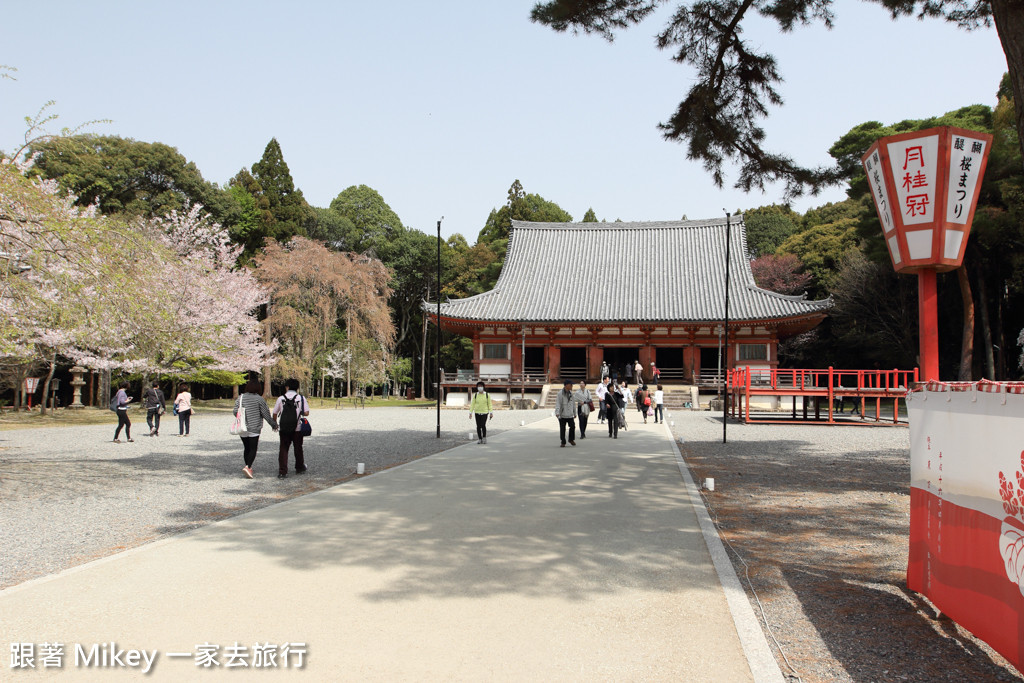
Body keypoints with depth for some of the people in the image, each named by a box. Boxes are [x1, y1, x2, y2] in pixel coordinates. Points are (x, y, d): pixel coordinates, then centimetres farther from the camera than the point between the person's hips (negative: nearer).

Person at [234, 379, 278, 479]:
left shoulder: (240, 398, 4)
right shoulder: (259, 399, -9)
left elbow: (235, 412, 4)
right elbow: (266, 414, -6)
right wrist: (274, 424, 5)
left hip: (242, 429, 4)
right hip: (254, 429, -4)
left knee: (246, 448, 16)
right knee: (253, 449, -2)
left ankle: (248, 467, 22)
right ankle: (248, 467, -19)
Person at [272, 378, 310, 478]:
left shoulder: (281, 398, 1)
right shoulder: (301, 398, -2)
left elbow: (274, 414, 5)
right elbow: (306, 413, -8)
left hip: (283, 428, 0)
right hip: (297, 428, 0)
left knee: (283, 448, 6)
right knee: (298, 448, 16)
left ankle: (282, 471, -2)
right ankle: (299, 468, 30)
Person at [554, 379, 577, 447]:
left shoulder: (571, 393, 9)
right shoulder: (560, 393, -8)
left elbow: (573, 403, 16)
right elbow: (558, 403, -13)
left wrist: (575, 413, 19)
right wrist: (557, 412, -24)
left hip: (570, 414, 4)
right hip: (562, 415, -4)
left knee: (572, 426, 1)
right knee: (562, 429, 2)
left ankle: (571, 439, 23)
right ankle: (563, 442, 14)